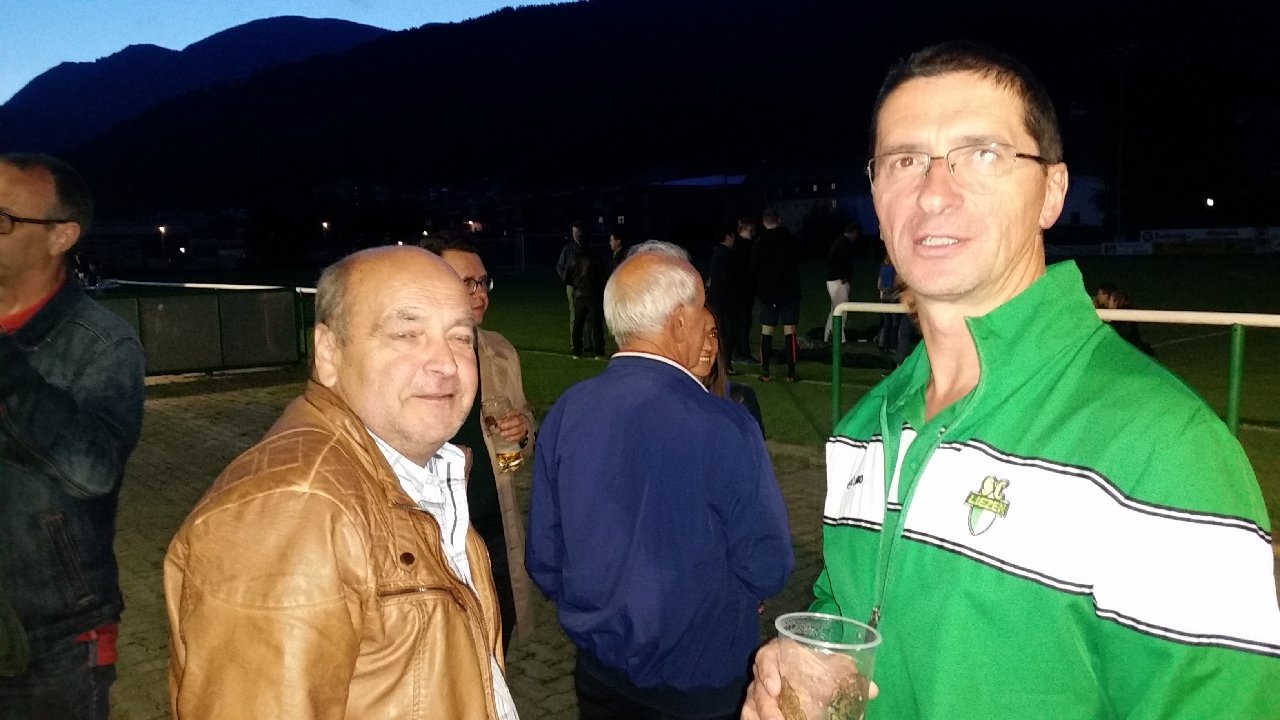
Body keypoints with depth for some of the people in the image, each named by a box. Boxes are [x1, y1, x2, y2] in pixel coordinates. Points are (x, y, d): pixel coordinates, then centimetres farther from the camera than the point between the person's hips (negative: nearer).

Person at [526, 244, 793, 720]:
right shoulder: (724, 427, -25)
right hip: (701, 681, -3)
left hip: (599, 670, 3)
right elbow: (768, 571, -16)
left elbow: (544, 559, -4)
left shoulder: (565, 413, -13)